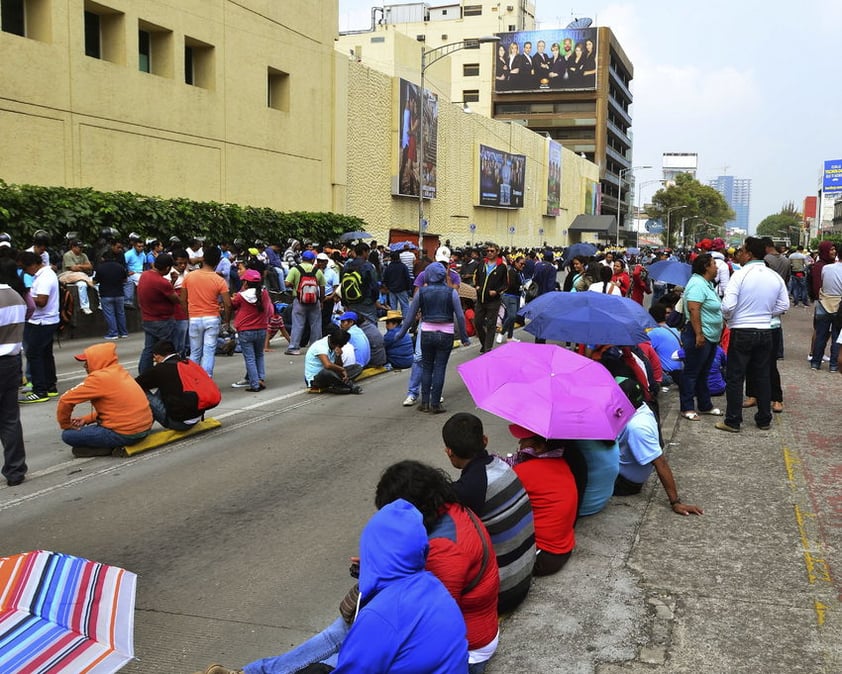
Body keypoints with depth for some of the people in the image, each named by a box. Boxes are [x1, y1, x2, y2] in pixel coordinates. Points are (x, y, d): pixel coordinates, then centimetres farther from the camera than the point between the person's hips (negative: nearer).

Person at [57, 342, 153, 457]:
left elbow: (66, 400, -11)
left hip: (125, 434, -9)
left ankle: (111, 447, -4)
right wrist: (86, 419, 15)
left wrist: (65, 425, 5)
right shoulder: (119, 371, 10)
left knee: (68, 435, 3)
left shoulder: (99, 378, -14)